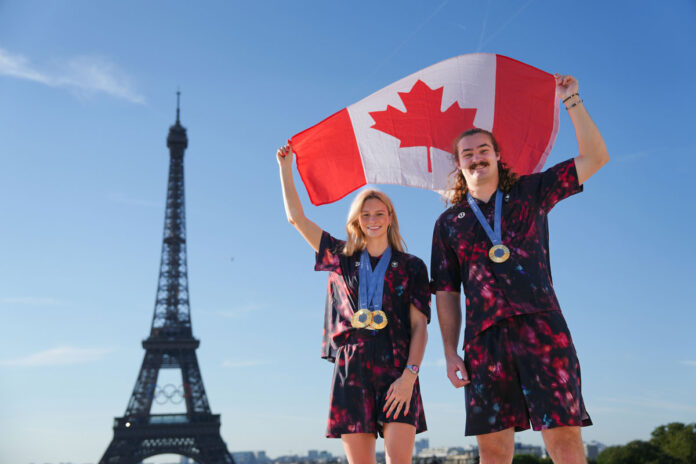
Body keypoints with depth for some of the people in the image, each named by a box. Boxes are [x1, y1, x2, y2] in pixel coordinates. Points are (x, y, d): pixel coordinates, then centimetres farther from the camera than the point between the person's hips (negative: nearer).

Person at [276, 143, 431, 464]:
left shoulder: (411, 266, 9)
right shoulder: (342, 259, 15)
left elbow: (419, 325, 2)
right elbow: (297, 218, 17)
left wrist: (409, 376, -11)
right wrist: (286, 168, 14)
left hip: (397, 369, -2)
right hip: (351, 371, 2)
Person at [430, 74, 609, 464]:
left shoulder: (529, 194, 14)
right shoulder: (449, 223, 16)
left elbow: (595, 157, 9)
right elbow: (446, 293, 12)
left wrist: (572, 101, 5)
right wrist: (450, 352, 3)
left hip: (541, 329, -1)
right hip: (484, 340, 1)